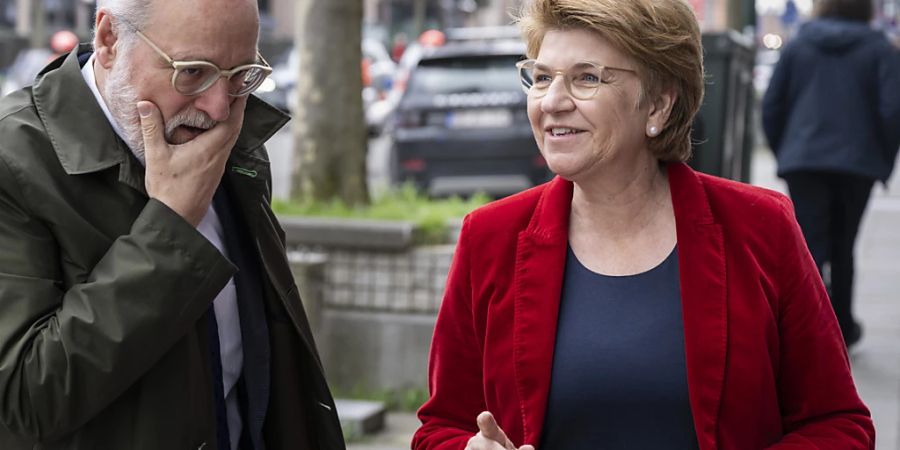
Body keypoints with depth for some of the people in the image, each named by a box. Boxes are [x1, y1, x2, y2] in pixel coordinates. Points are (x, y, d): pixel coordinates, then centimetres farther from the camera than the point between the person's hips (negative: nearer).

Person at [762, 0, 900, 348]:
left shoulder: (798, 45, 8)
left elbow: (772, 106, 7)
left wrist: (783, 154, 16)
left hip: (803, 162, 0)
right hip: (857, 163, 0)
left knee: (809, 245, -5)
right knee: (843, 247, 16)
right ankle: (842, 328, 28)